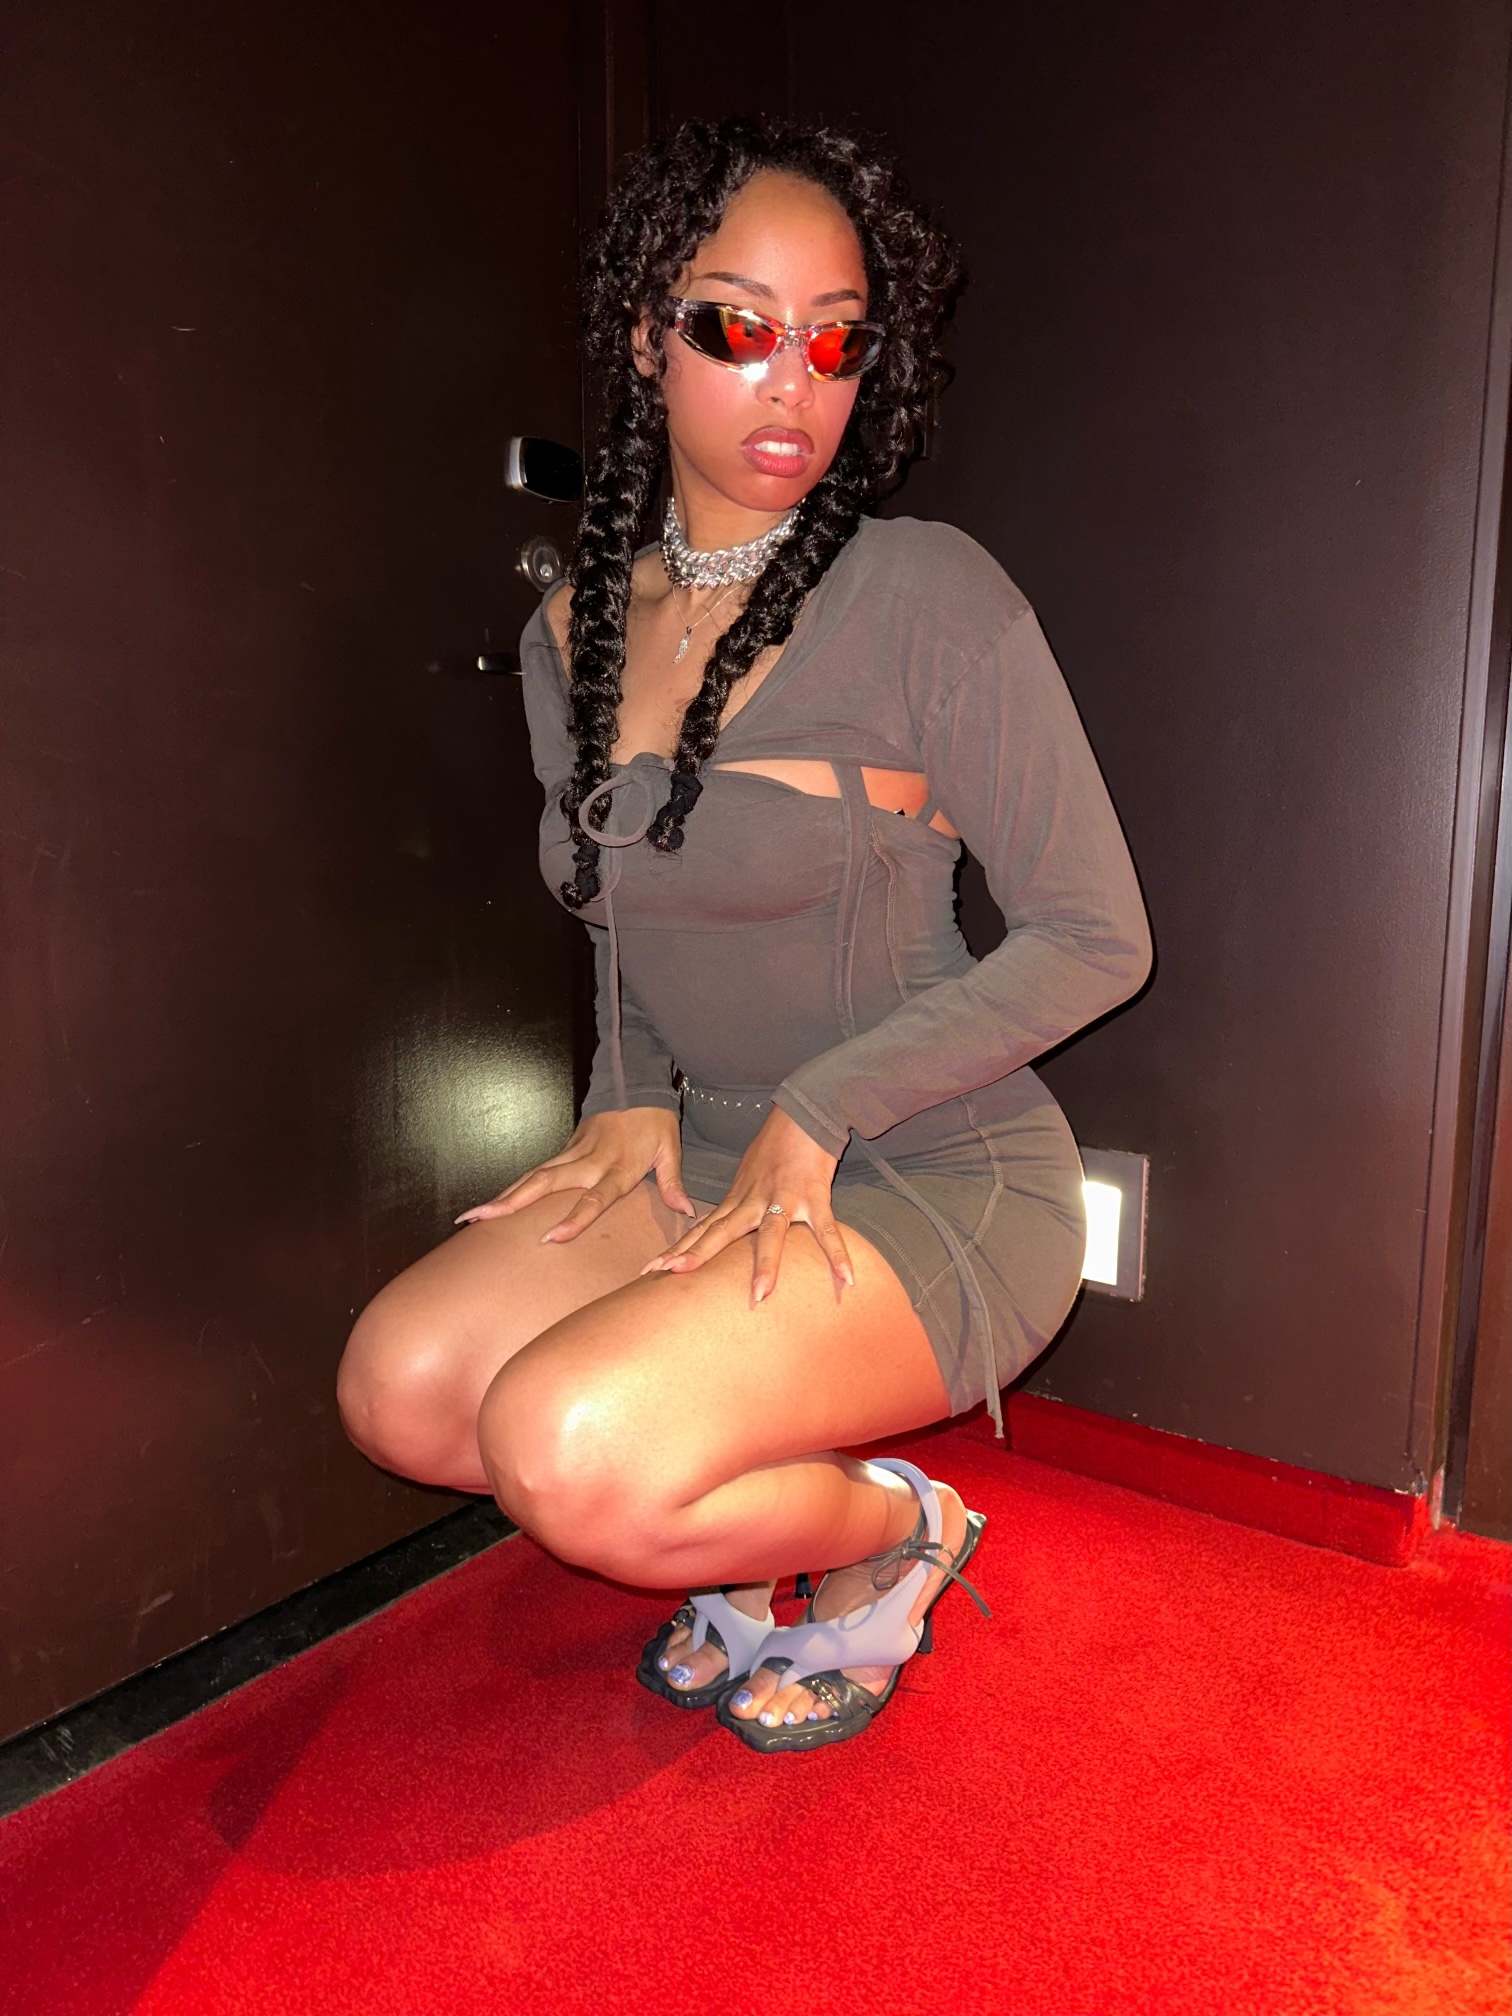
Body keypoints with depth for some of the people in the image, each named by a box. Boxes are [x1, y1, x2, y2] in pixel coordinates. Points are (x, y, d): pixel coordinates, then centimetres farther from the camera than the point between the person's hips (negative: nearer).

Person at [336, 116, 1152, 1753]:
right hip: (704, 1149, 6)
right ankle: (740, 1525, 16)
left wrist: (817, 1114, -16)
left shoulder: (929, 597, -14)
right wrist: (630, 1099, 0)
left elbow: (1096, 937, -12)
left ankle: (890, 1530, 8)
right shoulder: (571, 631, 5)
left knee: (567, 1454, -24)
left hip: (938, 1183, -6)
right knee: (398, 1387, -9)